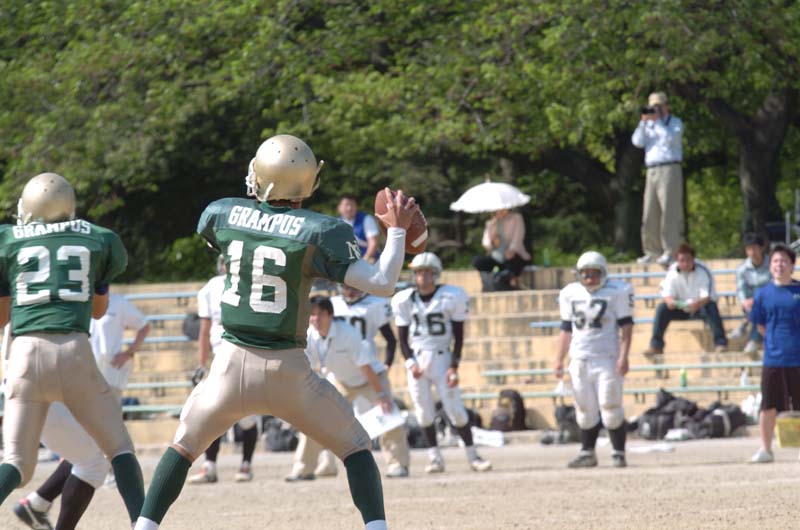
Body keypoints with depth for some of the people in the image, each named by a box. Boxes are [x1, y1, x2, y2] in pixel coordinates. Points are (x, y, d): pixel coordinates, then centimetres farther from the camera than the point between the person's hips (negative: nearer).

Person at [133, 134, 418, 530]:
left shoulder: (223, 215, -2)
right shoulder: (318, 232, -11)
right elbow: (383, 284, -14)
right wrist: (398, 230, 0)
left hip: (232, 364, 2)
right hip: (288, 370, -2)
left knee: (183, 449, 21)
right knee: (355, 448, 14)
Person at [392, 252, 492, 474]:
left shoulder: (451, 297, -4)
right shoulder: (405, 300, 3)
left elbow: (458, 336, -1)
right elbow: (402, 338, 6)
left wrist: (454, 366, -9)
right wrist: (410, 363, -9)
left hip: (442, 358, -2)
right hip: (417, 360, 2)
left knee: (455, 409, -6)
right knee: (424, 411, 1)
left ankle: (472, 456, 3)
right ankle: (435, 457, 9)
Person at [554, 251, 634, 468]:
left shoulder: (616, 292, -4)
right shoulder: (570, 294, 10)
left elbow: (626, 326, -5)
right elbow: (567, 329, 16)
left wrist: (623, 356, -14)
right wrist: (559, 359, 12)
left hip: (607, 357, -4)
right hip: (580, 359, 4)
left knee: (610, 407, -7)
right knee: (585, 410, 8)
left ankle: (619, 453, 0)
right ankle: (587, 453, 17)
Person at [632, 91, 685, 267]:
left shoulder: (675, 122, 8)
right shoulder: (649, 126, 22)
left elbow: (671, 138, -12)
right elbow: (638, 142, 7)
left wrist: (657, 121, -8)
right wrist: (644, 122, -1)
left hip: (669, 170, -6)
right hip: (652, 171, 6)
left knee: (669, 211, -12)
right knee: (650, 213, 2)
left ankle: (670, 251, -16)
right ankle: (652, 251, 6)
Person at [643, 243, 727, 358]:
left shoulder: (702, 272, -17)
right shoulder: (672, 272, -8)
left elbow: (707, 296, -26)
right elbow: (667, 293, -13)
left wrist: (697, 304, -50)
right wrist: (669, 301, -39)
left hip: (701, 305, -3)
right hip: (681, 307, 3)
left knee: (711, 308, -36)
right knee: (662, 308, -23)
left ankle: (720, 343, -37)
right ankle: (656, 346, -20)